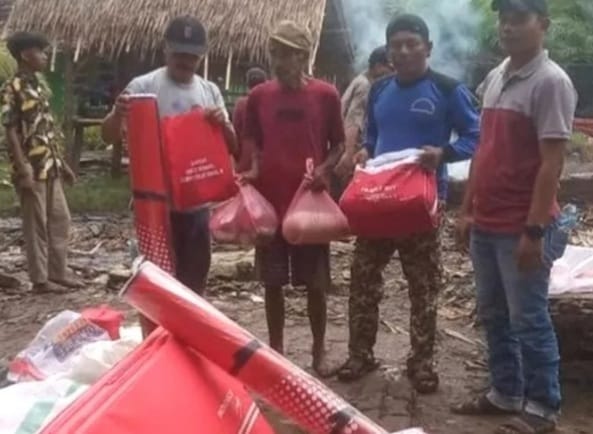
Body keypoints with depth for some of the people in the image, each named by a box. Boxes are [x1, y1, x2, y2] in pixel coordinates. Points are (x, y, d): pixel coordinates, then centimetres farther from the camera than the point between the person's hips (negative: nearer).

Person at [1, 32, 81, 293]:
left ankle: (58, 273, 21)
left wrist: (61, 163, 18)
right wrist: (23, 171, -21)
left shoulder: (38, 86, 14)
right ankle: (40, 279, 9)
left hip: (50, 167, 8)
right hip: (31, 170, -8)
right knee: (36, 225, 0)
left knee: (60, 220, 11)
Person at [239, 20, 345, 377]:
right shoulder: (259, 96, 2)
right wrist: (252, 171, -8)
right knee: (273, 282, 8)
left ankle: (319, 351, 21)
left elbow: (339, 144, 5)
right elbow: (252, 143, 11)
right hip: (270, 200, 2)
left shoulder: (325, 94, -3)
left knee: (316, 282, 6)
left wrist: (324, 170, -14)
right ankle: (276, 349, 22)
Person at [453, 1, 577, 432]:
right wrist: (467, 209, 15)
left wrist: (535, 230, -20)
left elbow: (552, 163, -17)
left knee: (529, 320, 2)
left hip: (522, 228, -8)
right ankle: (506, 393, 30)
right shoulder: (494, 79, 12)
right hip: (486, 224, 8)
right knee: (494, 315, 16)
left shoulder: (551, 81, -12)